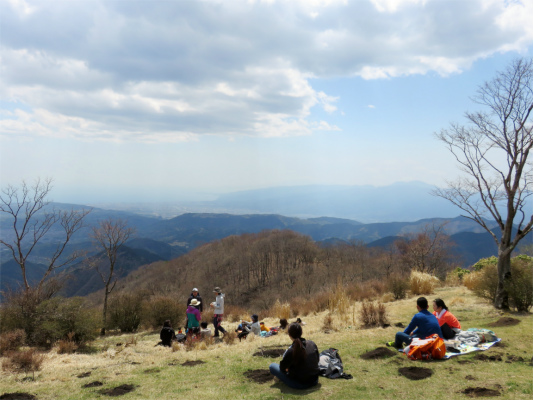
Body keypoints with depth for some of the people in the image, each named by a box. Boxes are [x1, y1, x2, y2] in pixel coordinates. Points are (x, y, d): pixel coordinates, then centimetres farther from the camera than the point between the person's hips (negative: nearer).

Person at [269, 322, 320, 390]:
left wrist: (287, 369, 15)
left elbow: (282, 368, -8)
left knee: (272, 366, 4)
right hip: (315, 381, 6)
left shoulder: (291, 351, -22)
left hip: (300, 384, -6)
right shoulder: (312, 344, -7)